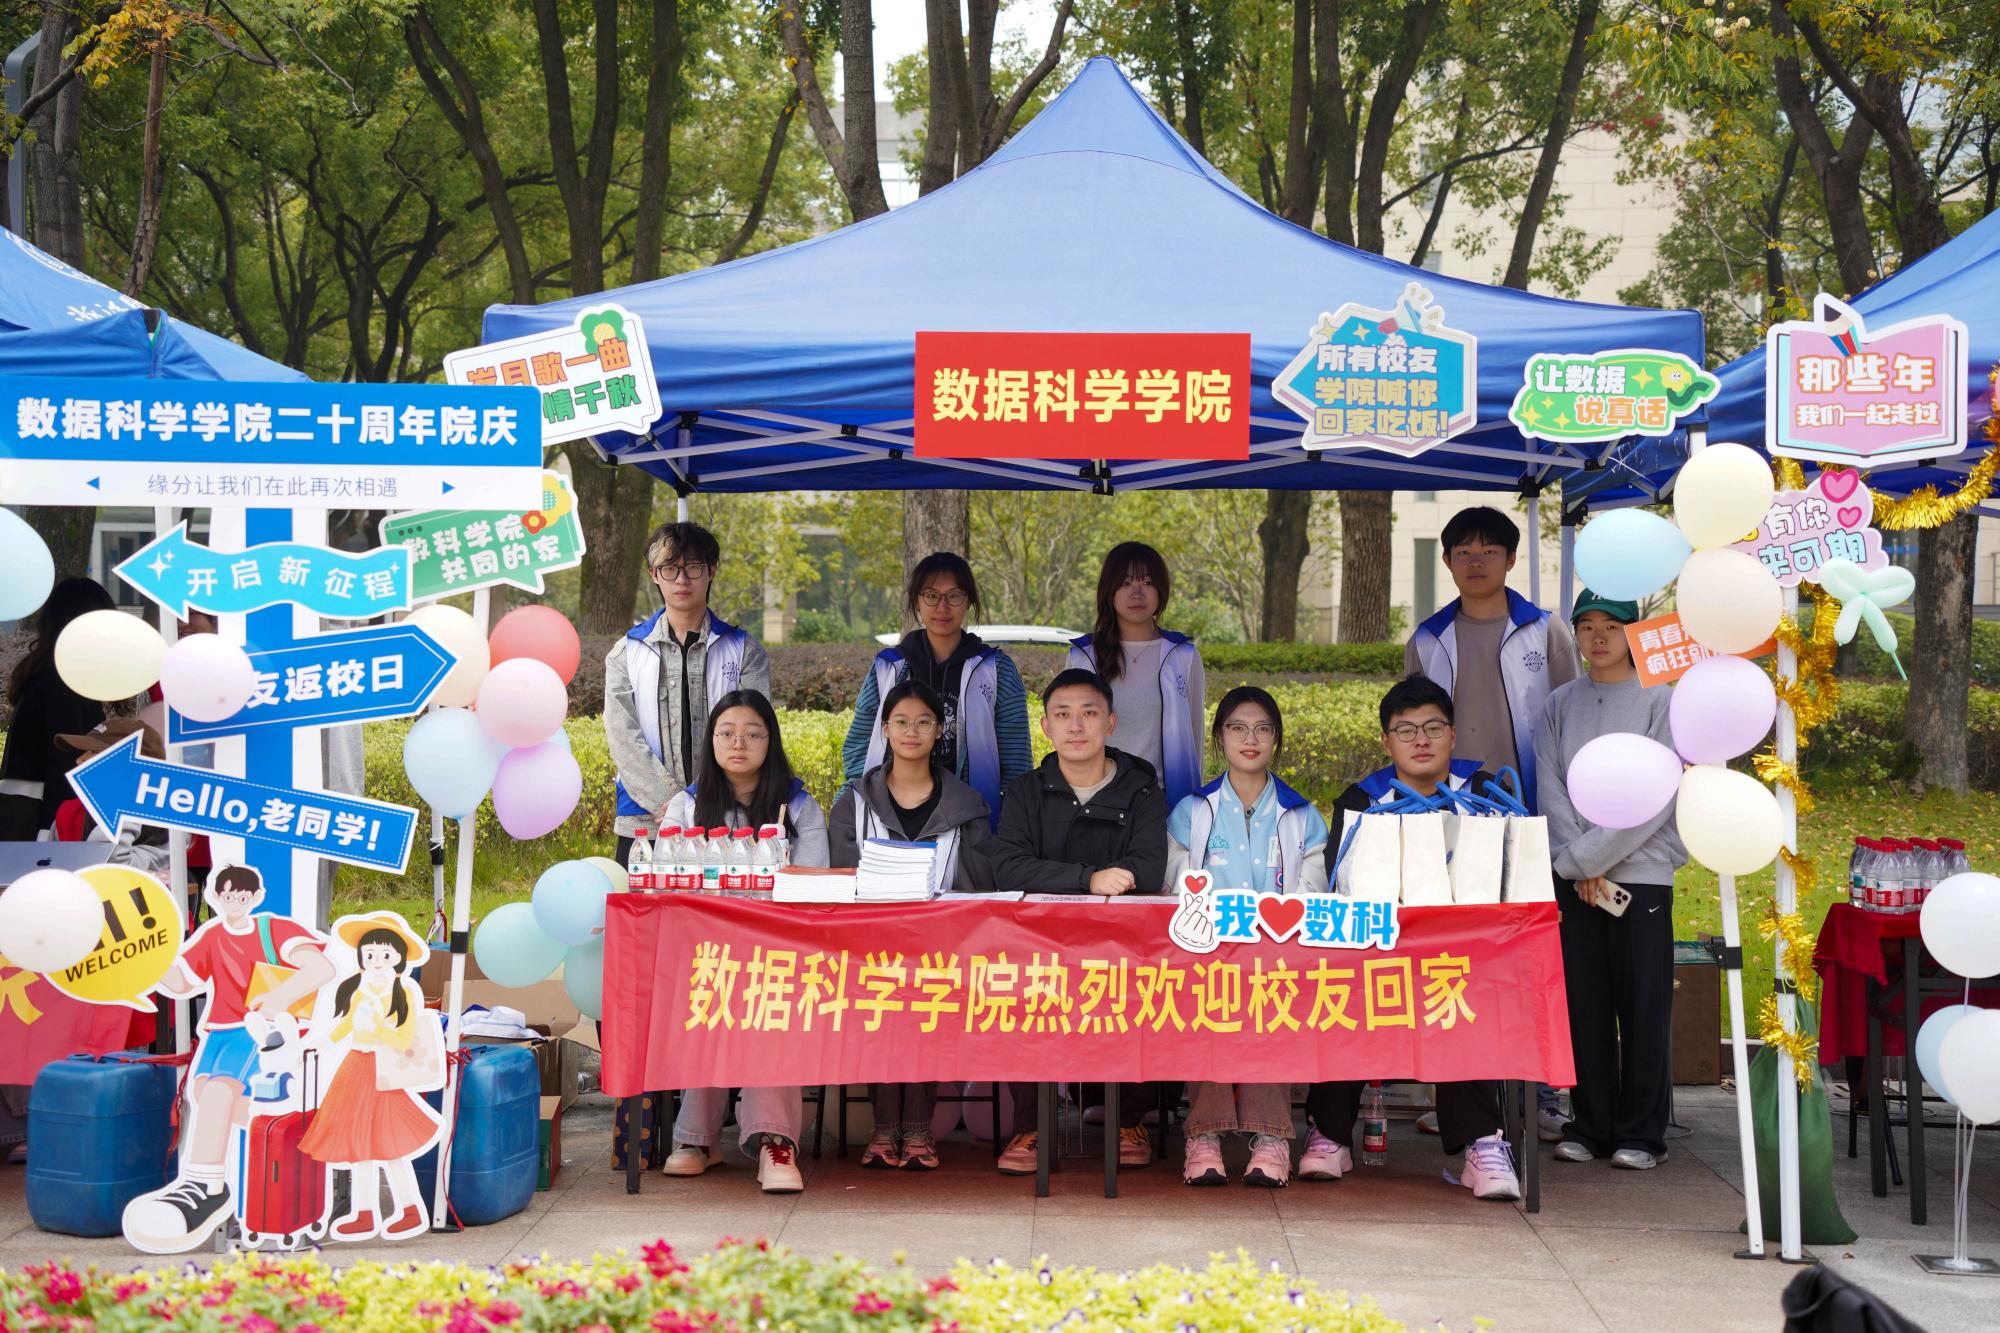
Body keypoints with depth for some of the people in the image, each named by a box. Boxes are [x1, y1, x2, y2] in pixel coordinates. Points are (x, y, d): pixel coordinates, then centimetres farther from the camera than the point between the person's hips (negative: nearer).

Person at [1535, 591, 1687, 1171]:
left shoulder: (1661, 701, -2)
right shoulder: (1560, 705, 10)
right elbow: (1551, 790, 3)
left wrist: (1588, 855, -11)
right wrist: (1577, 867, -8)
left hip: (1641, 873, -3)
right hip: (1574, 879, 3)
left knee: (1643, 1006, 0)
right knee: (1584, 1006, 6)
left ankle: (1641, 1133, 8)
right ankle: (1590, 1126, 15)